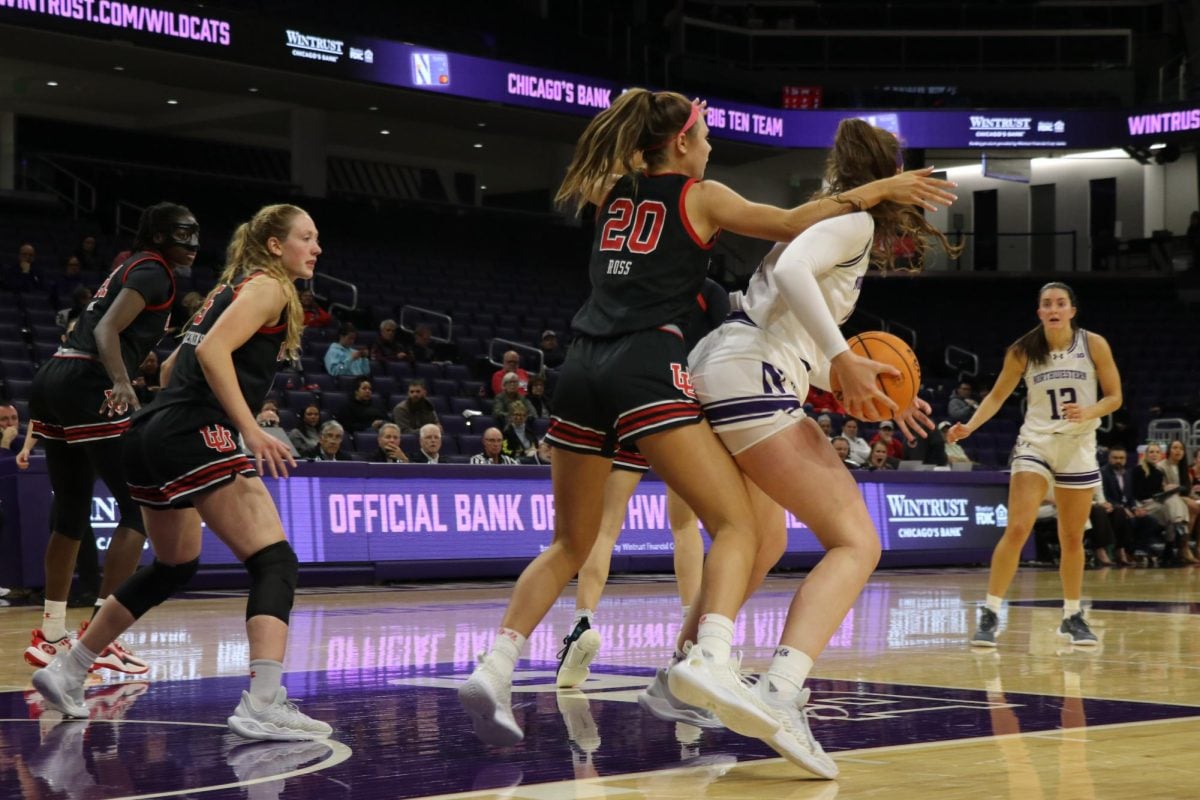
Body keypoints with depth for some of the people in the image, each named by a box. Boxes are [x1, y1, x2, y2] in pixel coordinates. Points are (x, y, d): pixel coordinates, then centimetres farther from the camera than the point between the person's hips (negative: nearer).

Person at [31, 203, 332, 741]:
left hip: (155, 435, 10)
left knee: (174, 567, 26)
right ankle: (261, 706, -29)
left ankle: (65, 672, 33)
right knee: (275, 563, -14)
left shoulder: (230, 288, 24)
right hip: (198, 437, -10)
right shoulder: (268, 287, -3)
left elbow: (173, 365, 28)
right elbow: (213, 351, -19)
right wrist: (251, 430, -24)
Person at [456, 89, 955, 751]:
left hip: (583, 370, 6)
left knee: (570, 545, 16)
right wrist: (878, 189, 12)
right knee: (736, 526, -6)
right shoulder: (700, 196, 10)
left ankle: (494, 669, -2)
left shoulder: (612, 195, 23)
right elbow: (792, 225, 5)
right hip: (646, 367, -6)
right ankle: (712, 661, -32)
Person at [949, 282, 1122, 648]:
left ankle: (1072, 616, 26)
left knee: (1072, 538, 9)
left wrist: (1089, 412, -20)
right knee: (1017, 529, -15)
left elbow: (1114, 397, 0)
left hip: (1079, 449, 1)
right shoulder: (1023, 351, -6)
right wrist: (970, 426, -12)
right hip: (1035, 443, -1)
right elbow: (997, 396, 3)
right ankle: (990, 614, -10)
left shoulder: (1093, 345, -6)